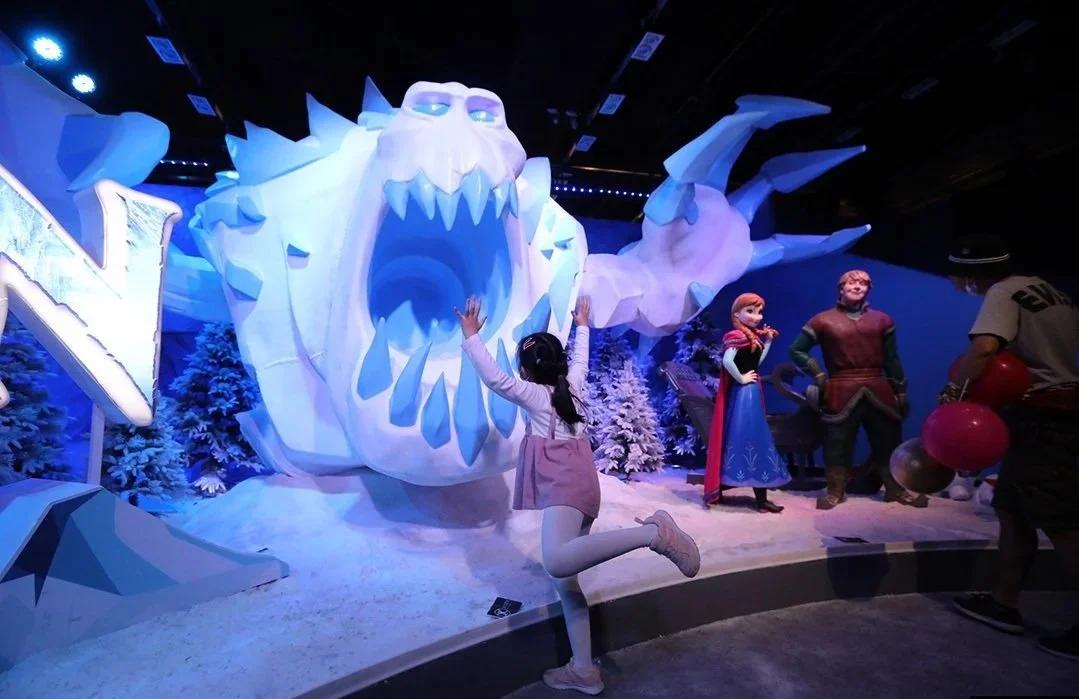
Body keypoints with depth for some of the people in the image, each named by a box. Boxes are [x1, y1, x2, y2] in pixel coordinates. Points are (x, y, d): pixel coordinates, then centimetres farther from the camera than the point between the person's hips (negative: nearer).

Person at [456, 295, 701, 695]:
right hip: (577, 483, 9)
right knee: (564, 578, 10)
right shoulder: (572, 386, 18)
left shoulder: (534, 395, 0)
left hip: (565, 484, -9)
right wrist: (582, 326, 49)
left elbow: (493, 378, -11)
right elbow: (580, 360, 37)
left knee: (557, 563, -34)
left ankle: (653, 532, -32)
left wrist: (471, 336, -5)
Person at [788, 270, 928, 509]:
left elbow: (892, 359, 13)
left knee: (889, 442, 10)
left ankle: (896, 490, 27)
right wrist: (818, 376, -1)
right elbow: (797, 350, 4)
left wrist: (901, 392, 12)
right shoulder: (824, 320, 1)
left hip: (878, 391, 3)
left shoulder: (882, 319, 10)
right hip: (841, 392, -3)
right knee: (838, 444, 1)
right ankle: (835, 491, 13)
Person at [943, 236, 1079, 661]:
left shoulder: (1003, 294, -14)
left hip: (1039, 415, -10)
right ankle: (1004, 603, 20)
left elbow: (985, 347, -31)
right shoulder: (1045, 289, 14)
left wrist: (953, 389, -20)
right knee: (1012, 506, 13)